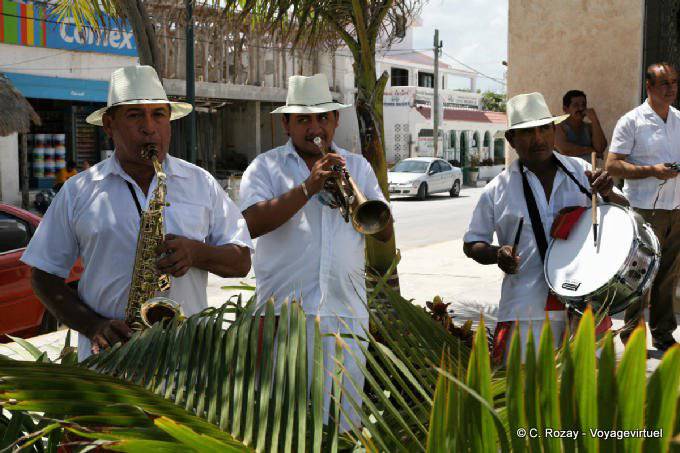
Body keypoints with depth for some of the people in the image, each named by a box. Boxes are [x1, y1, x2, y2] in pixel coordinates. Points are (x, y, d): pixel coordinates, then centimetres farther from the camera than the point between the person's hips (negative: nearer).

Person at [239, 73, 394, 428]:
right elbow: (253, 224, -12)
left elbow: (386, 233, 7)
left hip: (346, 310, 3)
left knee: (344, 415, 8)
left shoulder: (358, 167, 15)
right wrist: (308, 188, -17)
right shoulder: (266, 167, 6)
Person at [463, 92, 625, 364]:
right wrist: (497, 254, -12)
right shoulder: (497, 190, 0)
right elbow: (472, 244, 9)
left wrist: (608, 195, -10)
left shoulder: (581, 172, 5)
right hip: (528, 308, -2)